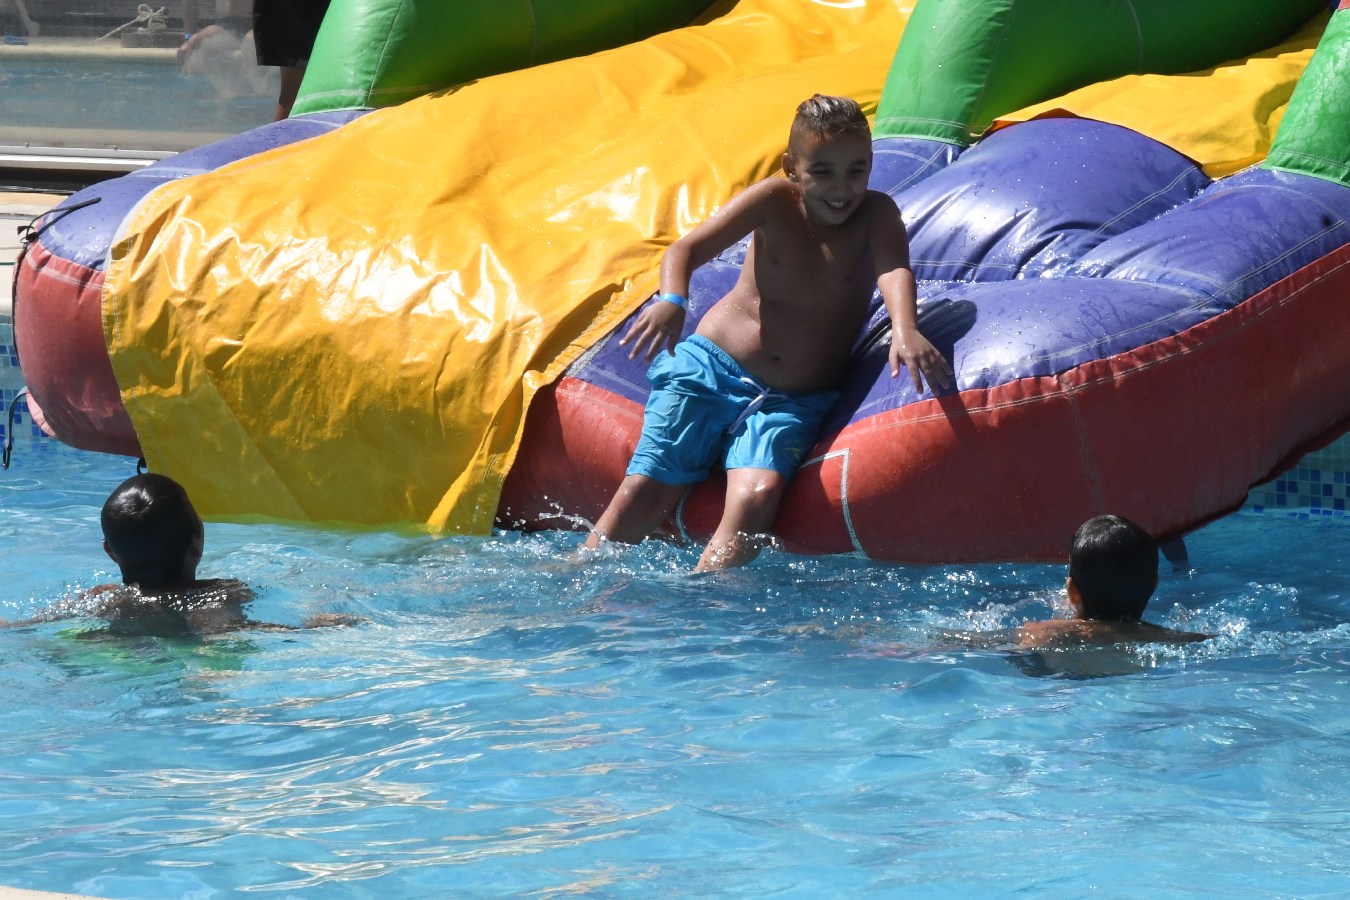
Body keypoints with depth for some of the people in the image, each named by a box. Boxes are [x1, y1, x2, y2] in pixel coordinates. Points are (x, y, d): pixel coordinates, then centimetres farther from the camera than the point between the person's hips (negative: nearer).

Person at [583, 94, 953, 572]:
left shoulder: (875, 214, -7)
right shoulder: (774, 201, -7)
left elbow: (894, 269, -26)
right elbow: (686, 249, -15)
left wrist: (905, 329, -49)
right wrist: (671, 301, -38)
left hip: (794, 401, 0)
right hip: (712, 367, 1)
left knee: (759, 493, -28)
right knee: (647, 488, -9)